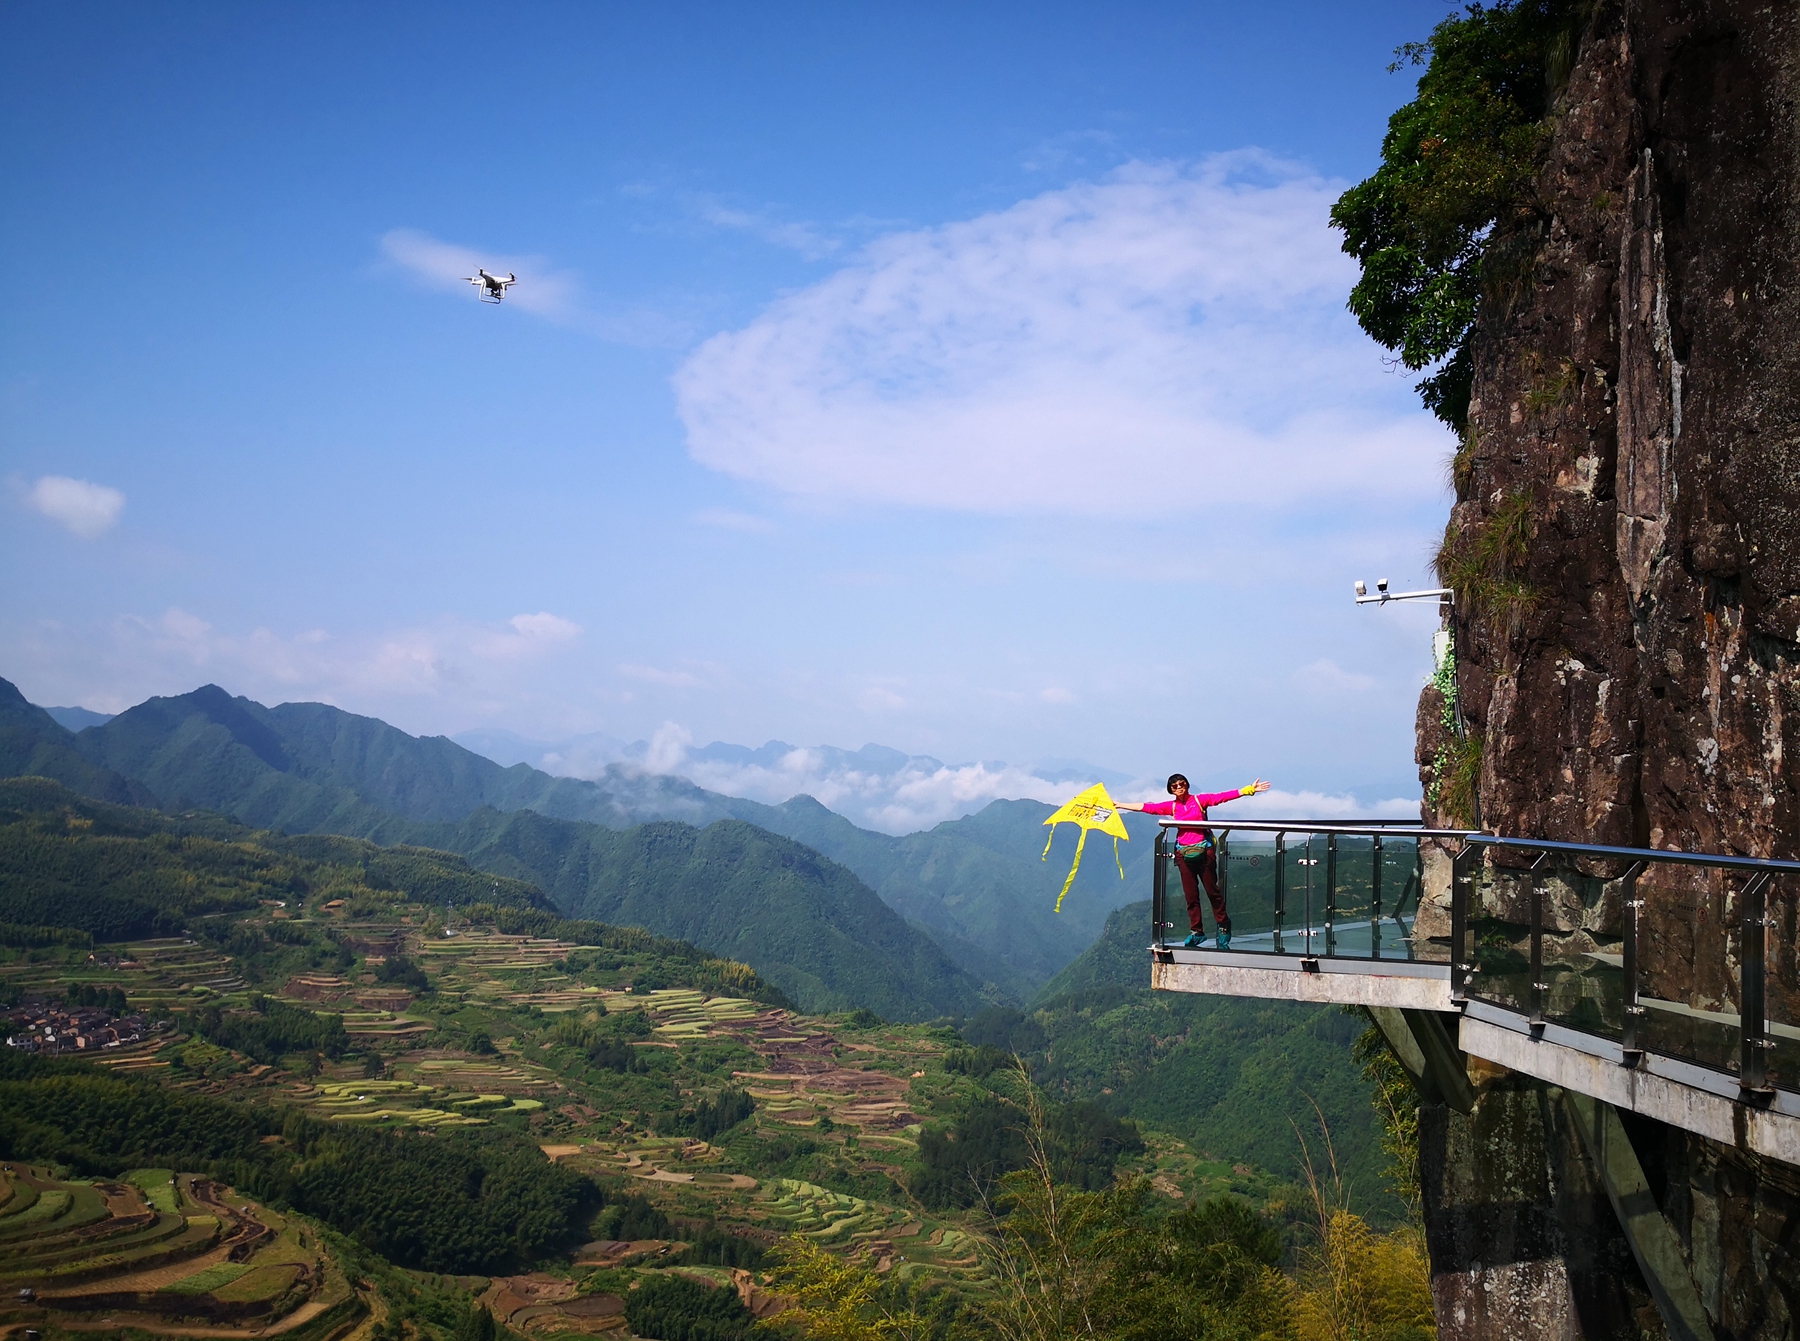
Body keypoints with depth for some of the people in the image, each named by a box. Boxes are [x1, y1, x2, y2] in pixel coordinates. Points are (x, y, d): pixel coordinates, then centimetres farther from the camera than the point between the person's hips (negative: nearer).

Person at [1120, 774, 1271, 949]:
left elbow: (1224, 796, -7)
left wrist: (1249, 790, -16)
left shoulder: (1200, 800, 0)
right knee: (1191, 895, 4)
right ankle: (1197, 931, 10)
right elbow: (1146, 807, 7)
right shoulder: (1171, 807, 8)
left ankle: (1223, 928, 12)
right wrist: (1118, 805, 4)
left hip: (1203, 851, -3)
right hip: (1184, 854, 3)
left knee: (1212, 891, 1)